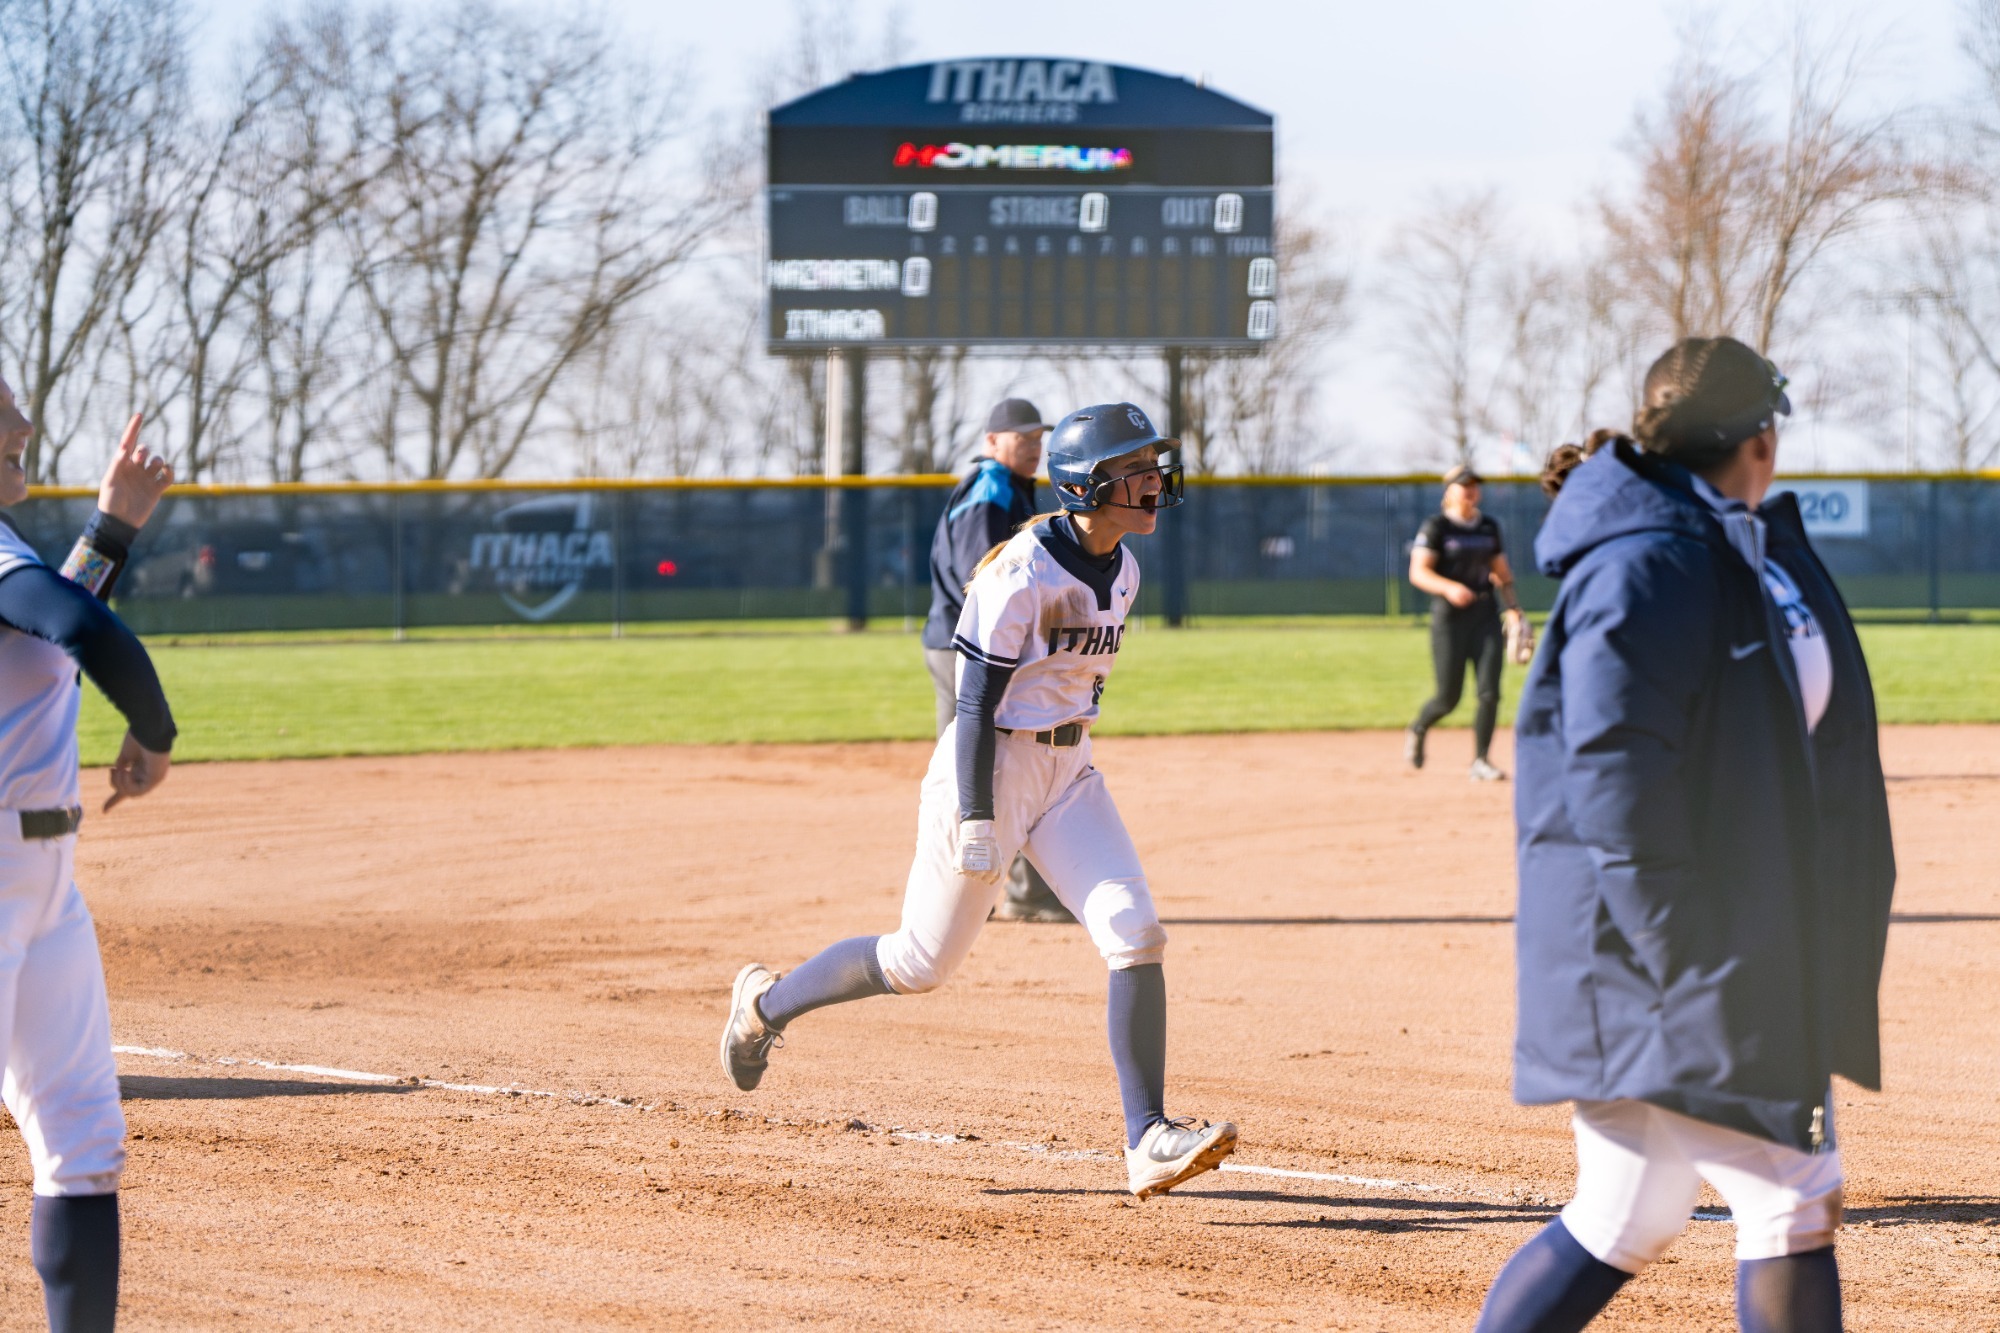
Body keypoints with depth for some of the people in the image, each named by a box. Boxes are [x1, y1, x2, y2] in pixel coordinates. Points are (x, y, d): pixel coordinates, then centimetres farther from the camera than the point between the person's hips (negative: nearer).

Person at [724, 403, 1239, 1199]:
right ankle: (766, 1003, 30)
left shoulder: (1121, 572, 5)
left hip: (1069, 773, 7)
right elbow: (976, 704, -20)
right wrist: (977, 819, -23)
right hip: (991, 770, -7)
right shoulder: (1022, 575, -20)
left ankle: (1148, 1140, -11)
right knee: (922, 963, 5)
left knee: (1135, 934, -11)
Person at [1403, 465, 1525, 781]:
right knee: (1449, 698, 0)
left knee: (1489, 691, -8)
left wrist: (1512, 605, 6)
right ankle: (1417, 730, 31)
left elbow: (1501, 571, 20)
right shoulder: (1436, 526, -5)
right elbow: (1418, 572, -12)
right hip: (1449, 616, -4)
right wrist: (1449, 588, -28)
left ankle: (1480, 761, -1)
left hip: (1486, 614, 4)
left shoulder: (1489, 526, 11)